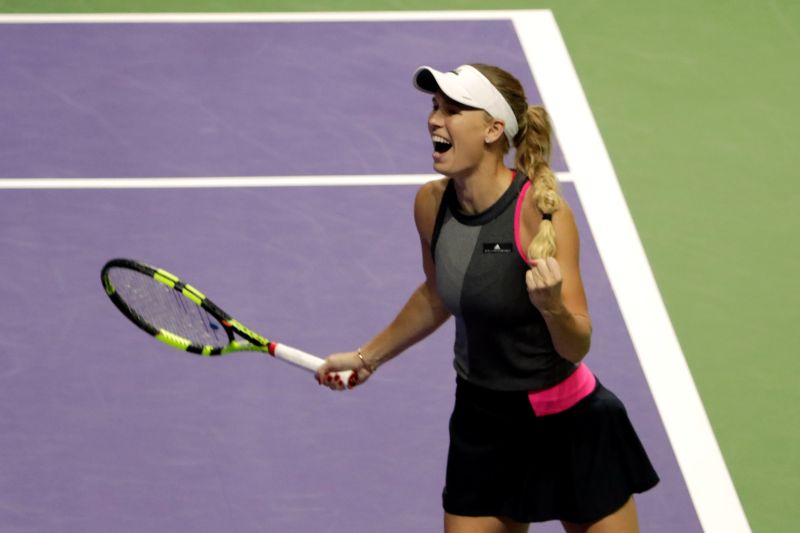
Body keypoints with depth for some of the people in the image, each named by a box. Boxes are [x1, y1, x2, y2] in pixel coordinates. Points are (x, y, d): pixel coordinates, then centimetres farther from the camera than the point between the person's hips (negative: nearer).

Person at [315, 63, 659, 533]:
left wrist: (552, 306, -40)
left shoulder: (541, 211, -22)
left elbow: (576, 348, -20)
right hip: (482, 425, 5)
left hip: (569, 427, -5)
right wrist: (368, 356, 25)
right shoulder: (431, 204, -5)